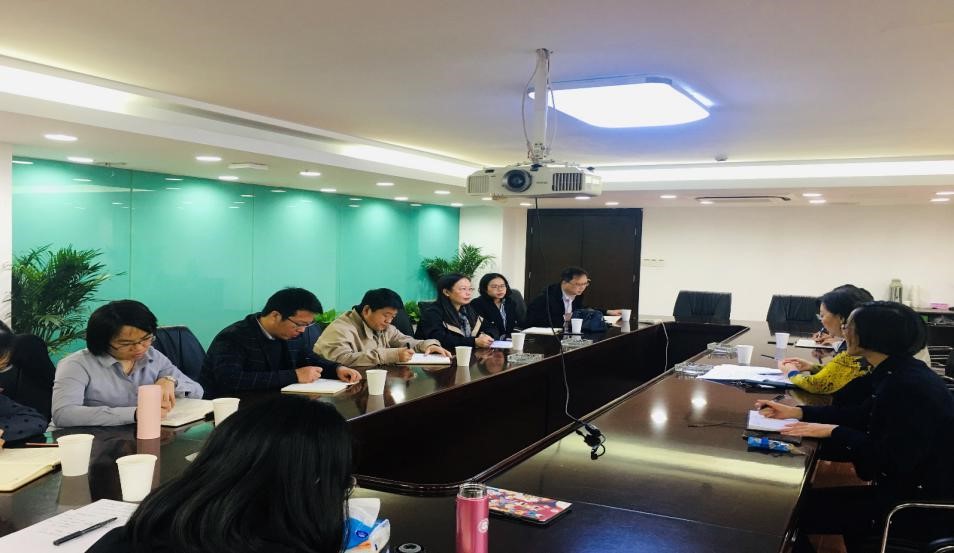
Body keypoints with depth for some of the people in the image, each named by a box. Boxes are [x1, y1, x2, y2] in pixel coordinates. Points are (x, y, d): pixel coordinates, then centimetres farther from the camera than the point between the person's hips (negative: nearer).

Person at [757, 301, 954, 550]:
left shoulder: (911, 386, -27)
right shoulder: (896, 373, 4)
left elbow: (892, 460, -28)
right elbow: (862, 414, 14)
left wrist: (833, 432, -18)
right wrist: (796, 412, 7)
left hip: (924, 505, -9)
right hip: (908, 487, 9)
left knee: (804, 508, -5)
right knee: (809, 498, 14)